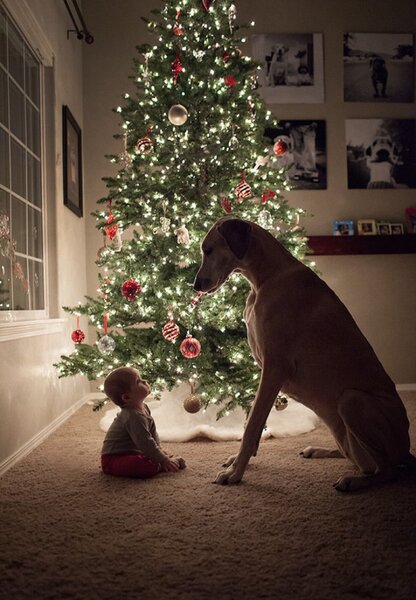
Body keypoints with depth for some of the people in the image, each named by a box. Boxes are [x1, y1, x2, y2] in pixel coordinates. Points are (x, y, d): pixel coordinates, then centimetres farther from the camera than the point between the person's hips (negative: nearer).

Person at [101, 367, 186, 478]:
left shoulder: (143, 408, 6)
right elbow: (145, 443, -27)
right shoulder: (134, 417, -28)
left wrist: (160, 451, 10)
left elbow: (152, 433, 17)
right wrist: (163, 460, -20)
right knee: (149, 466, -32)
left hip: (131, 453, 11)